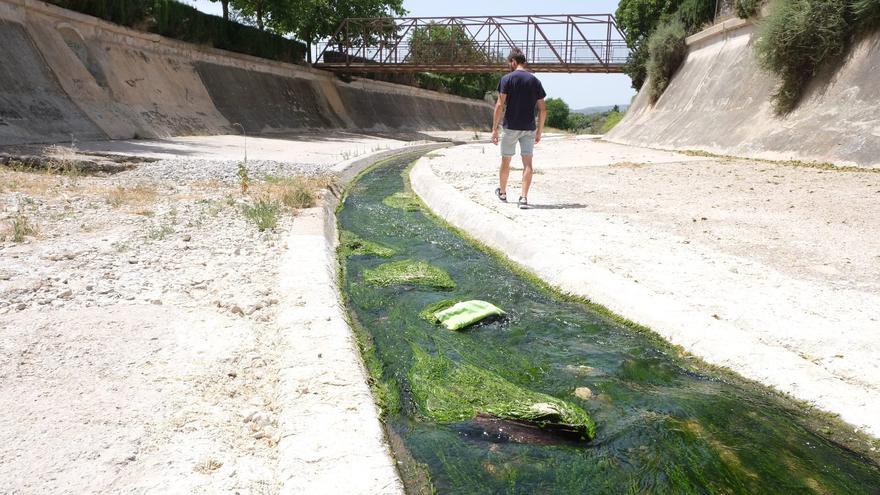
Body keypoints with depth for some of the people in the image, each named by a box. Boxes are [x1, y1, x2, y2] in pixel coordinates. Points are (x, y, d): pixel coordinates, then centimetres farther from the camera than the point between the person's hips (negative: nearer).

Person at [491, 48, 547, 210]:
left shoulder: (507, 79, -5)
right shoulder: (535, 81, 6)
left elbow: (500, 106, -11)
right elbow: (542, 110, 5)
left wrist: (494, 129, -6)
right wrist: (539, 131, 13)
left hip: (510, 127, -2)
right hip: (529, 128, 2)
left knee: (506, 161, 13)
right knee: (527, 162, 0)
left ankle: (502, 192, 30)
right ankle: (524, 197, -10)